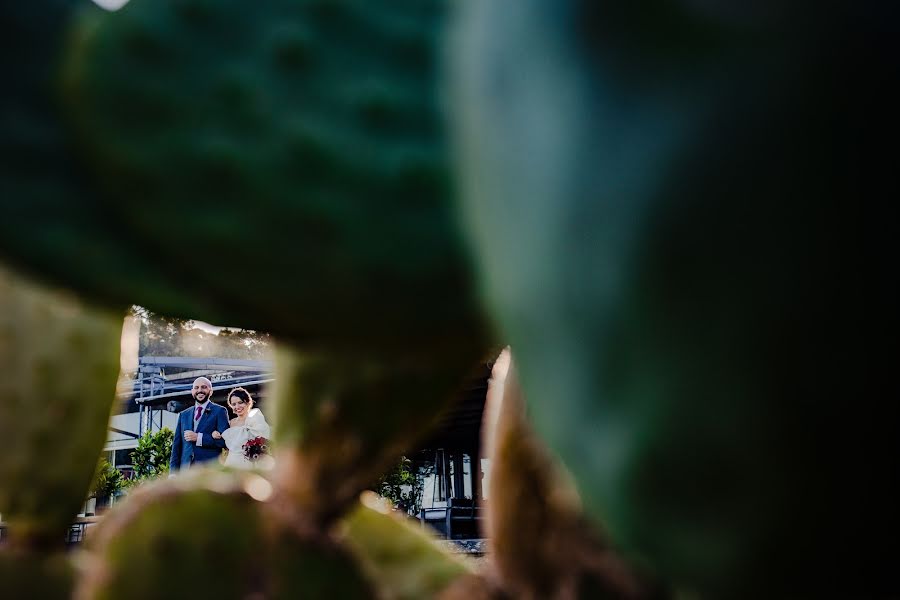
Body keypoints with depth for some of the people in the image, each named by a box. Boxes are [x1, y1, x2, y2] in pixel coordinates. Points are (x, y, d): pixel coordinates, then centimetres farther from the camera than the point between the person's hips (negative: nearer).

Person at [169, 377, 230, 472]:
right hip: (186, 470, 4)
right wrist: (173, 473, 6)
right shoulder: (184, 415, 20)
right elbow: (177, 445, 16)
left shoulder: (219, 411, 6)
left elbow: (224, 440, -5)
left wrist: (199, 438, -11)